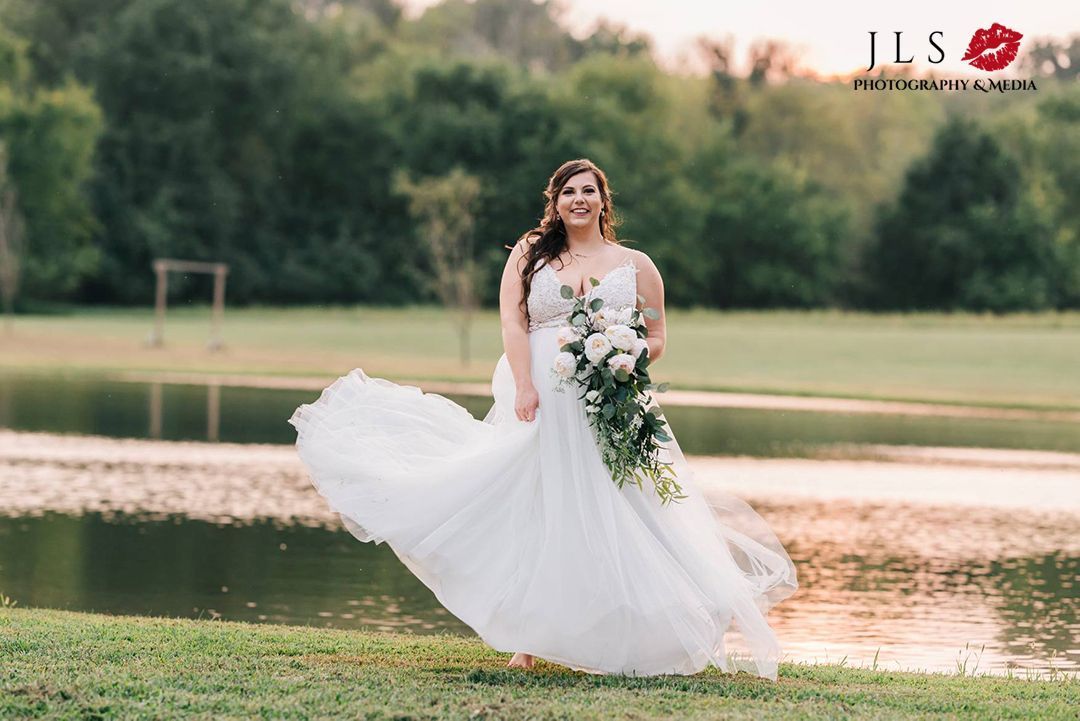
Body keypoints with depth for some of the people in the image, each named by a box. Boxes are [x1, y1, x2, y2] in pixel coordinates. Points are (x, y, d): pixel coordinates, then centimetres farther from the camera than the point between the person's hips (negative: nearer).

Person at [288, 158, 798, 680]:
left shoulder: (635, 266, 12)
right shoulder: (529, 255, 11)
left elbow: (656, 341, 11)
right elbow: (512, 323, -1)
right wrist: (524, 387, -15)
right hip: (540, 401, 0)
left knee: (609, 519, -5)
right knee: (532, 516, -3)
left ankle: (622, 640, 0)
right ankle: (528, 641, 1)